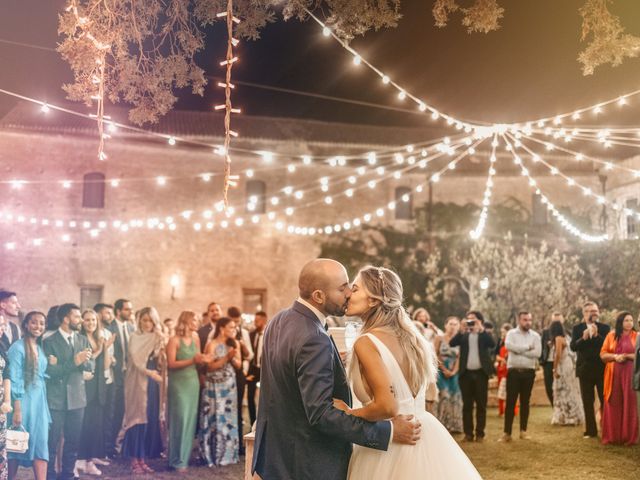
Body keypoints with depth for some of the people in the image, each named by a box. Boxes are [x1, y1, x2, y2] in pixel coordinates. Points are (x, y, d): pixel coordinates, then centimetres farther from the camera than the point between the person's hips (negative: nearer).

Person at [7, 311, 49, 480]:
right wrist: (17, 410, -17)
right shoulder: (18, 347, -10)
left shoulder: (40, 348, 12)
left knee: (41, 444, 2)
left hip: (39, 401, 6)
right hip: (23, 400, -6)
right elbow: (14, 380, -13)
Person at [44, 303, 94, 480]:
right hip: (56, 398, -5)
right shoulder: (50, 342, -6)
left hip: (77, 397, 5)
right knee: (52, 440, -2)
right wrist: (74, 363, -23)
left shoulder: (83, 340, 11)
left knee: (74, 440, 9)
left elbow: (91, 367, 6)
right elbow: (50, 370, -15)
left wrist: (85, 361, -16)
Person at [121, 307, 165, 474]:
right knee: (137, 418, -5)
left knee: (150, 420, 4)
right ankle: (135, 460, 0)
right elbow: (135, 359, -15)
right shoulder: (135, 338, -2)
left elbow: (161, 363, 12)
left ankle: (143, 459, 11)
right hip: (138, 383, -5)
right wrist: (150, 372, -27)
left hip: (153, 384, 5)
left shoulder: (157, 339, 13)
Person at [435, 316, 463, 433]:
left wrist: (454, 371, -10)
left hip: (453, 373, 3)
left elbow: (459, 358, 2)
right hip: (441, 372, -3)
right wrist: (444, 369, -8)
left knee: (454, 397, 2)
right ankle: (442, 425, -6)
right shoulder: (439, 339, 0)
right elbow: (435, 356, -4)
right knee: (445, 396, -12)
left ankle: (452, 425, 10)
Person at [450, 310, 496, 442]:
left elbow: (493, 345, -14)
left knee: (481, 405, 2)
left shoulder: (484, 335, 6)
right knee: (467, 405, 3)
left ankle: (480, 433, 7)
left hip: (481, 373, -1)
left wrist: (481, 329, -13)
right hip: (466, 373, 2)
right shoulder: (464, 335, 9)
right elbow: (452, 343, -7)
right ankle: (468, 433, 8)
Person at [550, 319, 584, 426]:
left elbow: (558, 354, -19)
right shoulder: (567, 337, 14)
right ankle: (573, 417, 16)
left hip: (563, 367, -8)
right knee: (570, 391, 12)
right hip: (570, 366, 8)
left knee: (564, 391, -3)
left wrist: (555, 369, -14)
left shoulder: (558, 338, -10)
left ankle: (567, 417, 0)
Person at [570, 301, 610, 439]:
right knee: (587, 402, 6)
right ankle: (591, 431, 13)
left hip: (601, 369, -1)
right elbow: (573, 347, -7)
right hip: (585, 369, 1)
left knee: (605, 401, 1)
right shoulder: (577, 328, 4)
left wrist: (596, 335, -21)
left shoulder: (604, 328, 3)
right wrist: (583, 338, -23)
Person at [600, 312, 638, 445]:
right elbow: (603, 354, 5)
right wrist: (615, 356, -11)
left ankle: (629, 437, 3)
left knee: (629, 404, -2)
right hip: (613, 374, 2)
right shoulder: (611, 335, 8)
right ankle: (612, 436, 7)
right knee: (613, 405, 2)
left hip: (630, 373, -1)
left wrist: (626, 356, -14)